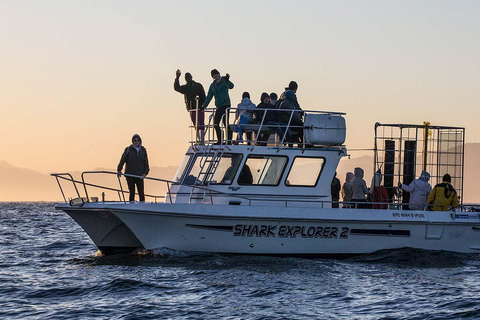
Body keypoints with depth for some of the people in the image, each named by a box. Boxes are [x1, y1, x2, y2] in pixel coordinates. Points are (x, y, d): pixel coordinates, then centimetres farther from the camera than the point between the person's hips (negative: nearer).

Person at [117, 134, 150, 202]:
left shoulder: (143, 150, 9)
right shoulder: (128, 149, -1)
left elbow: (146, 163, 10)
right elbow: (123, 160, -4)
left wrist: (145, 173, -2)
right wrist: (119, 170, -14)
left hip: (139, 175, 2)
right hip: (130, 175, -2)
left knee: (141, 193, -3)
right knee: (132, 192, -2)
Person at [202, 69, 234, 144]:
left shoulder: (224, 81, -4)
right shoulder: (213, 85, 16)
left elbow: (231, 86, -24)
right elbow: (209, 96, 19)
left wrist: (227, 80, -44)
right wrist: (204, 106, 12)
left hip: (225, 104, -8)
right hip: (219, 106, 8)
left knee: (225, 122, -14)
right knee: (216, 123, 6)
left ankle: (229, 140, -14)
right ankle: (219, 141, 11)